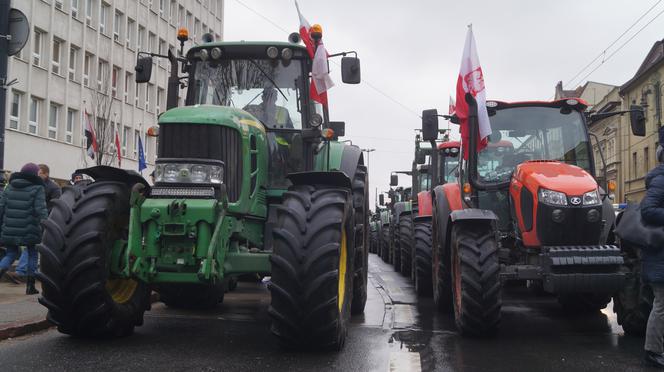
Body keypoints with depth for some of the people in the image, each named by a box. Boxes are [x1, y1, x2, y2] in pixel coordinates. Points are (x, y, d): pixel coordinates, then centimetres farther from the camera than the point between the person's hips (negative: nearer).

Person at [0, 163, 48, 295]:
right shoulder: (37, 189, -3)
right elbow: (41, 209, -13)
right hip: (29, 230, -3)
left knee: (11, 254, 16)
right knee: (32, 255, 14)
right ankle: (30, 286, 14)